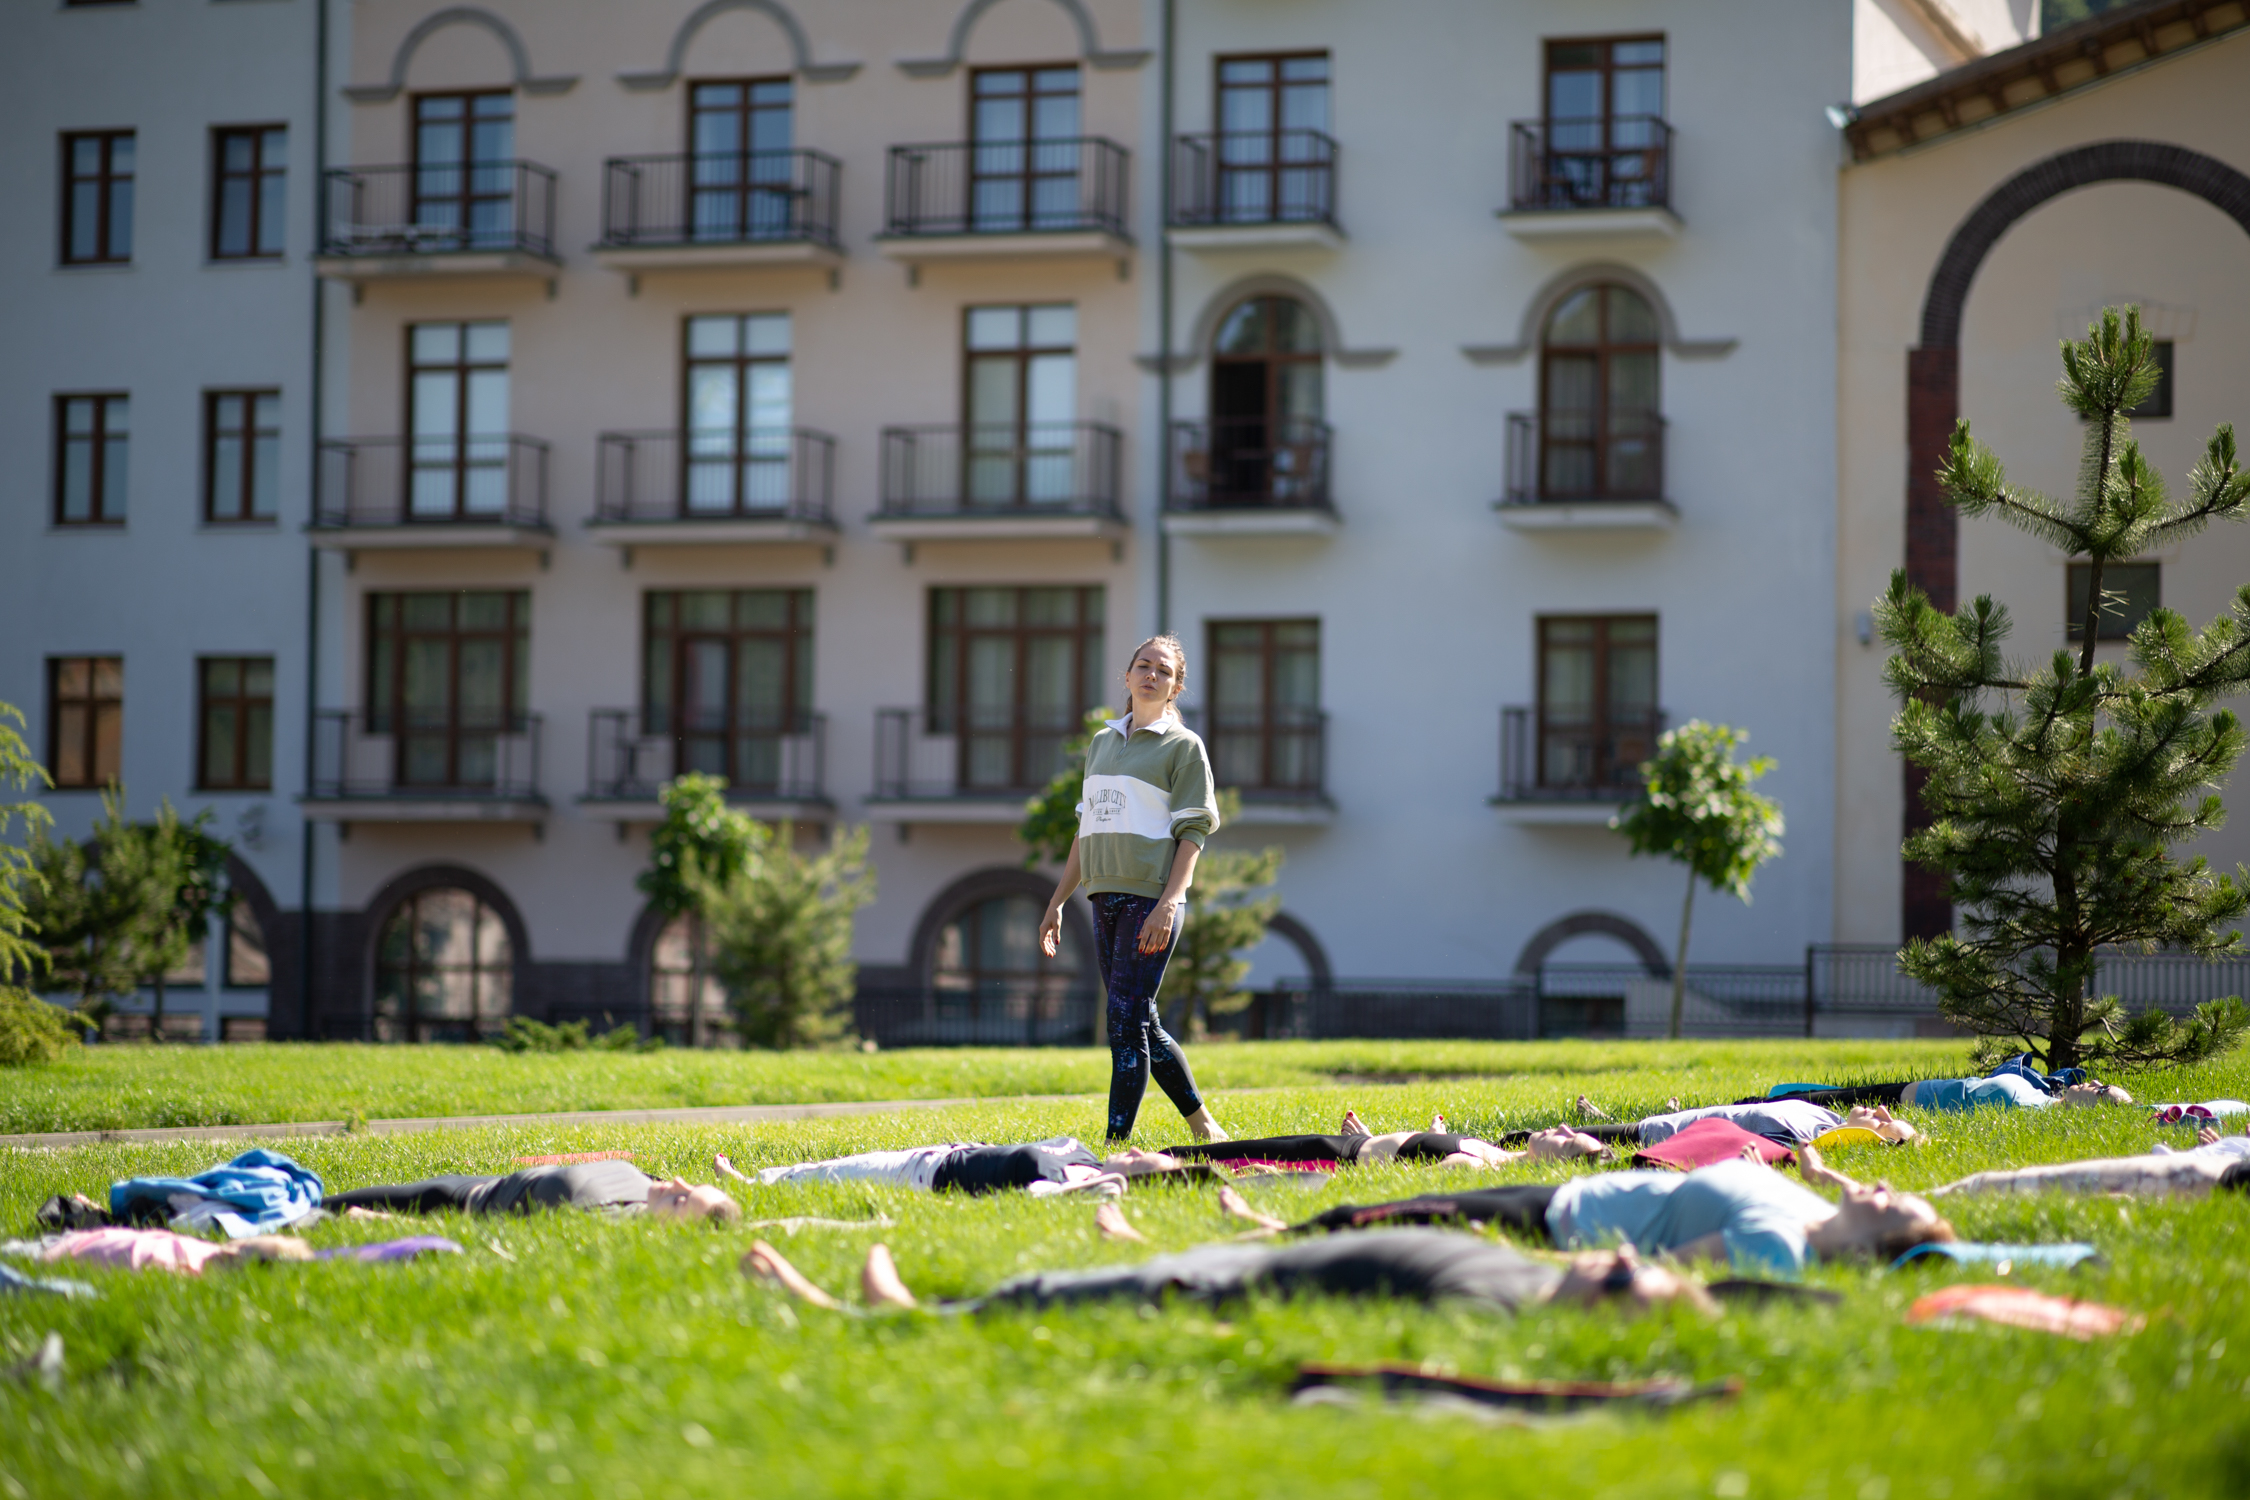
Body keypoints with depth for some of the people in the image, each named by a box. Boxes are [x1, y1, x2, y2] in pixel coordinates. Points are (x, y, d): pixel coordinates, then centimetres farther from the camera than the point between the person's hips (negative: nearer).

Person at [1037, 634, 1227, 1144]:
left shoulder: (1183, 746, 1)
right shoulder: (1102, 742, 19)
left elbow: (1192, 832, -6)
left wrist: (1169, 903, -18)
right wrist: (1057, 903, 20)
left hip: (1152, 897, -7)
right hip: (1105, 897, 7)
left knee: (1127, 1020, -12)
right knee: (1142, 1025, 9)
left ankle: (1116, 1144, -13)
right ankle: (1203, 1126, 21)